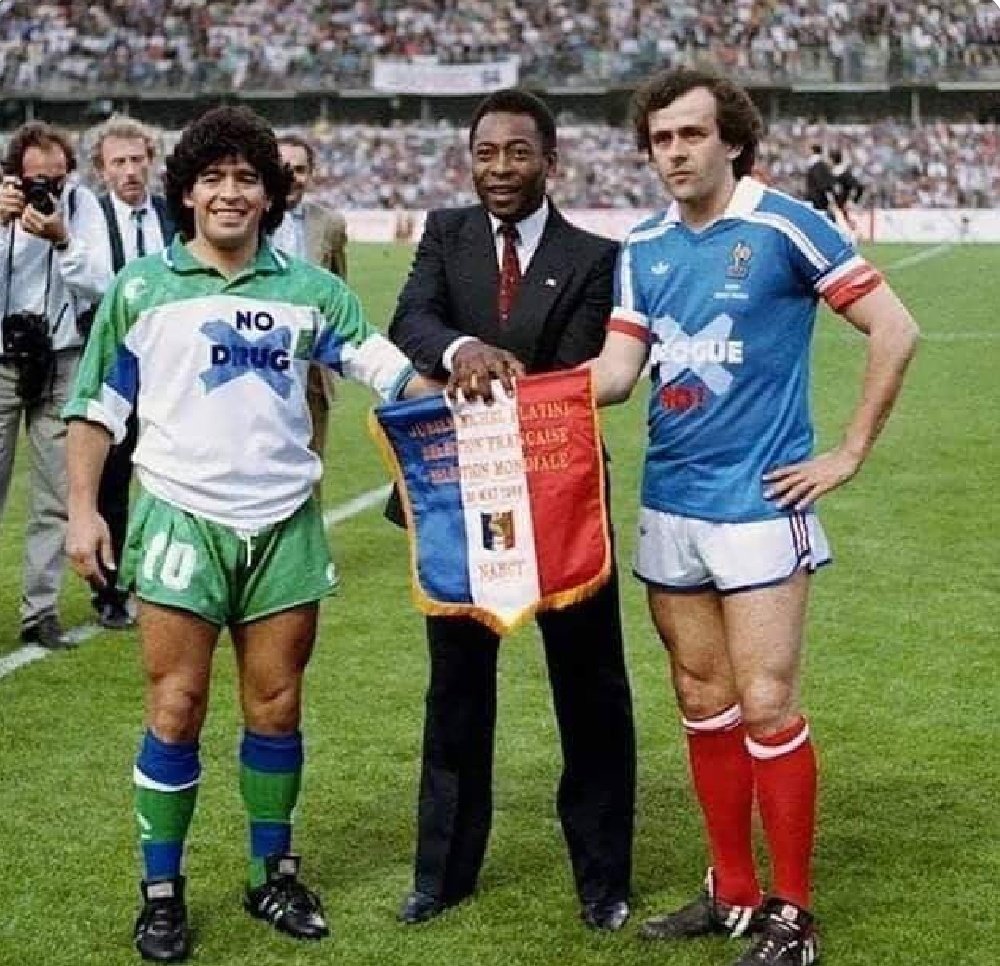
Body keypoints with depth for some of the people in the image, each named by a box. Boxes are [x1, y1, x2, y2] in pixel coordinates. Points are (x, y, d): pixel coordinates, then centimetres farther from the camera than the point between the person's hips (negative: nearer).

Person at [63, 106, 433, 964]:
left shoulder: (311, 291, 5)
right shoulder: (141, 289, 2)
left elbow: (396, 373, 0)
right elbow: (96, 406, 6)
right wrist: (83, 508, -2)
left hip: (285, 525, 2)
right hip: (181, 522, -2)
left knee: (277, 708, 8)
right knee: (177, 710, -1)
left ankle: (274, 875, 23)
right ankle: (162, 891, 12)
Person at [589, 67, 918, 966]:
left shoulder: (783, 226, -9)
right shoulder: (643, 247, 8)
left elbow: (895, 329, -8)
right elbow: (617, 370, 4)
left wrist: (849, 454, -7)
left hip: (759, 505, -6)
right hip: (668, 508, 6)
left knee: (767, 711, -5)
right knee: (704, 707, 12)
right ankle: (732, 891, 24)